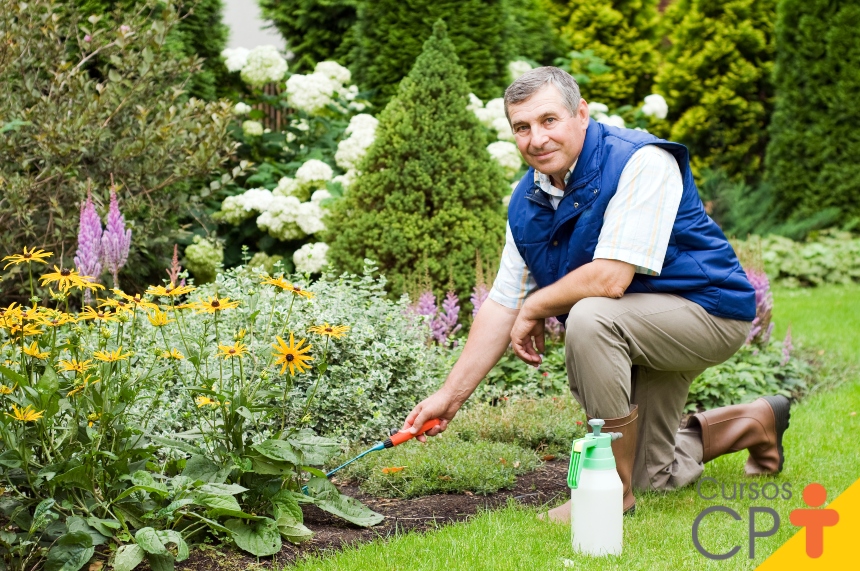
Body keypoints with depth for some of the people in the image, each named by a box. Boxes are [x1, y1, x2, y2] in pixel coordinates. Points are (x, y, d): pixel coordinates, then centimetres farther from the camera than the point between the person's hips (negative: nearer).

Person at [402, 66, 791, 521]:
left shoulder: (641, 163, -25)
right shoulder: (527, 202, -1)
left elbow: (610, 279, -33)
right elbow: (502, 305, 3)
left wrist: (535, 308, -16)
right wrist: (451, 395, -1)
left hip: (709, 311, -8)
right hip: (640, 334, 9)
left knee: (589, 317, -35)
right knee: (654, 476, 16)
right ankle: (756, 422, 43)